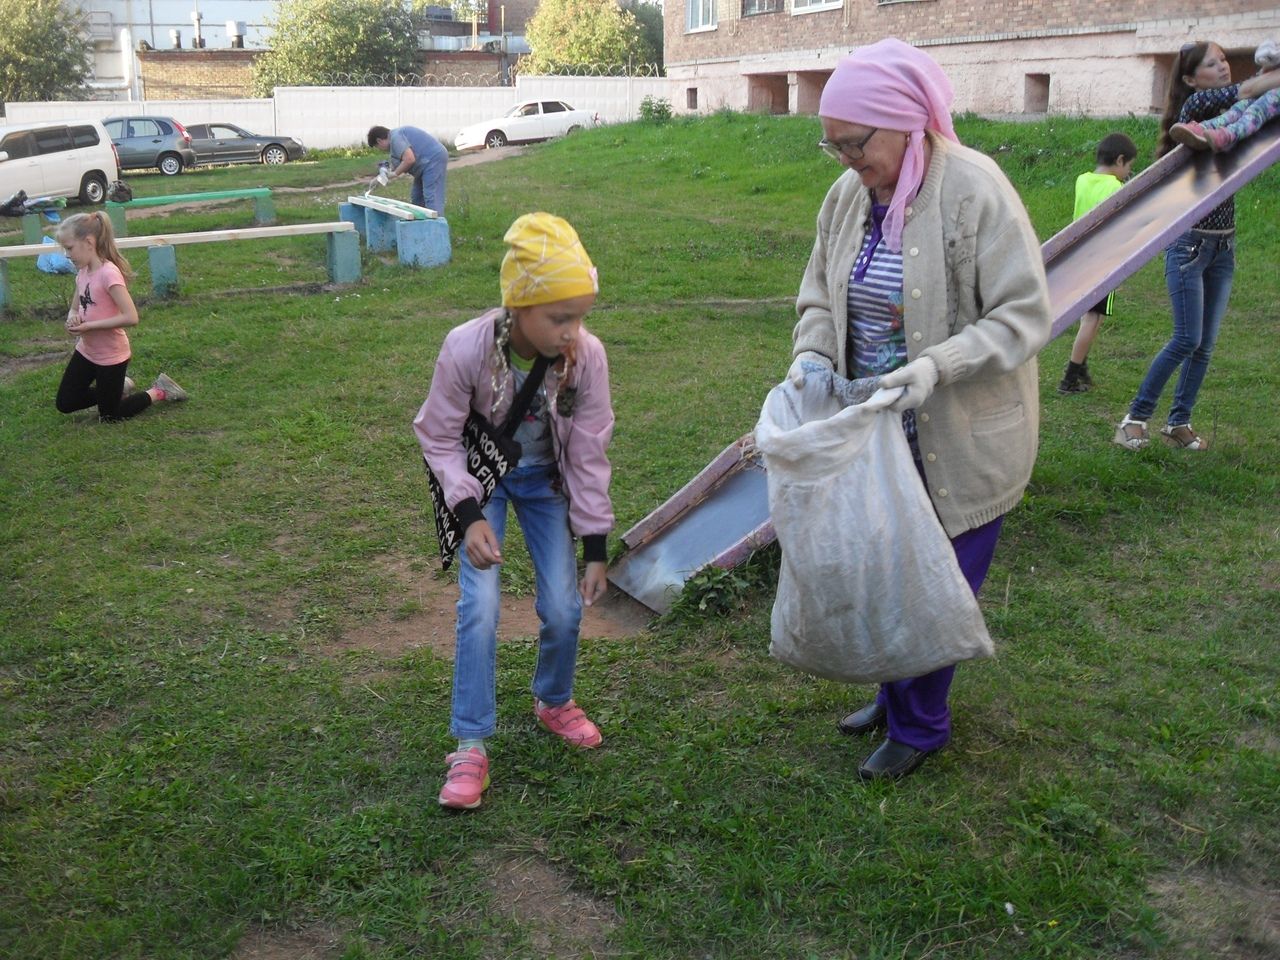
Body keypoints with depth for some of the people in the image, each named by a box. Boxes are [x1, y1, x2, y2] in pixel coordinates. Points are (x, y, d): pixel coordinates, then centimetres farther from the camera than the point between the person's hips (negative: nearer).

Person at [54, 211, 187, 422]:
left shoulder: (108, 273, -24)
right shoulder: (83, 272, 1)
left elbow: (131, 317, -29)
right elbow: (74, 309, 14)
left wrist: (89, 326, -25)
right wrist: (72, 318, -11)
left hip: (110, 356, -8)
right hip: (86, 351, 8)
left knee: (109, 417, 6)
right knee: (65, 404, 13)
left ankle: (158, 392, 21)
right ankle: (118, 388, 29)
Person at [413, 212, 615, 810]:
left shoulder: (586, 355, -27)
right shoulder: (466, 349, -33)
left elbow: (589, 455, -14)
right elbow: (439, 438, -17)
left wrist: (594, 548, -11)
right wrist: (471, 515, -29)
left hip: (544, 479, 2)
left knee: (564, 606, -3)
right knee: (480, 608, -13)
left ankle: (554, 701, 29)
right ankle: (470, 745, 2)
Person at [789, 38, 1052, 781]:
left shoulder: (974, 190, -19)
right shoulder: (847, 196, 1)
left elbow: (1025, 316, -19)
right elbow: (821, 295, 12)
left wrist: (938, 365, -30)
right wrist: (812, 351, -8)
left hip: (959, 441, -6)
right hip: (880, 434, 6)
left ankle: (919, 725, 26)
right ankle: (898, 695, 40)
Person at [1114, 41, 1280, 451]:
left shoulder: (1229, 114, 11)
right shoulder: (1198, 103, -9)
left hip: (1223, 245, 7)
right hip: (1190, 243, -7)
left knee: (1206, 344, 7)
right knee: (1187, 339, -10)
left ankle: (1179, 423, 15)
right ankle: (1136, 418, 1)